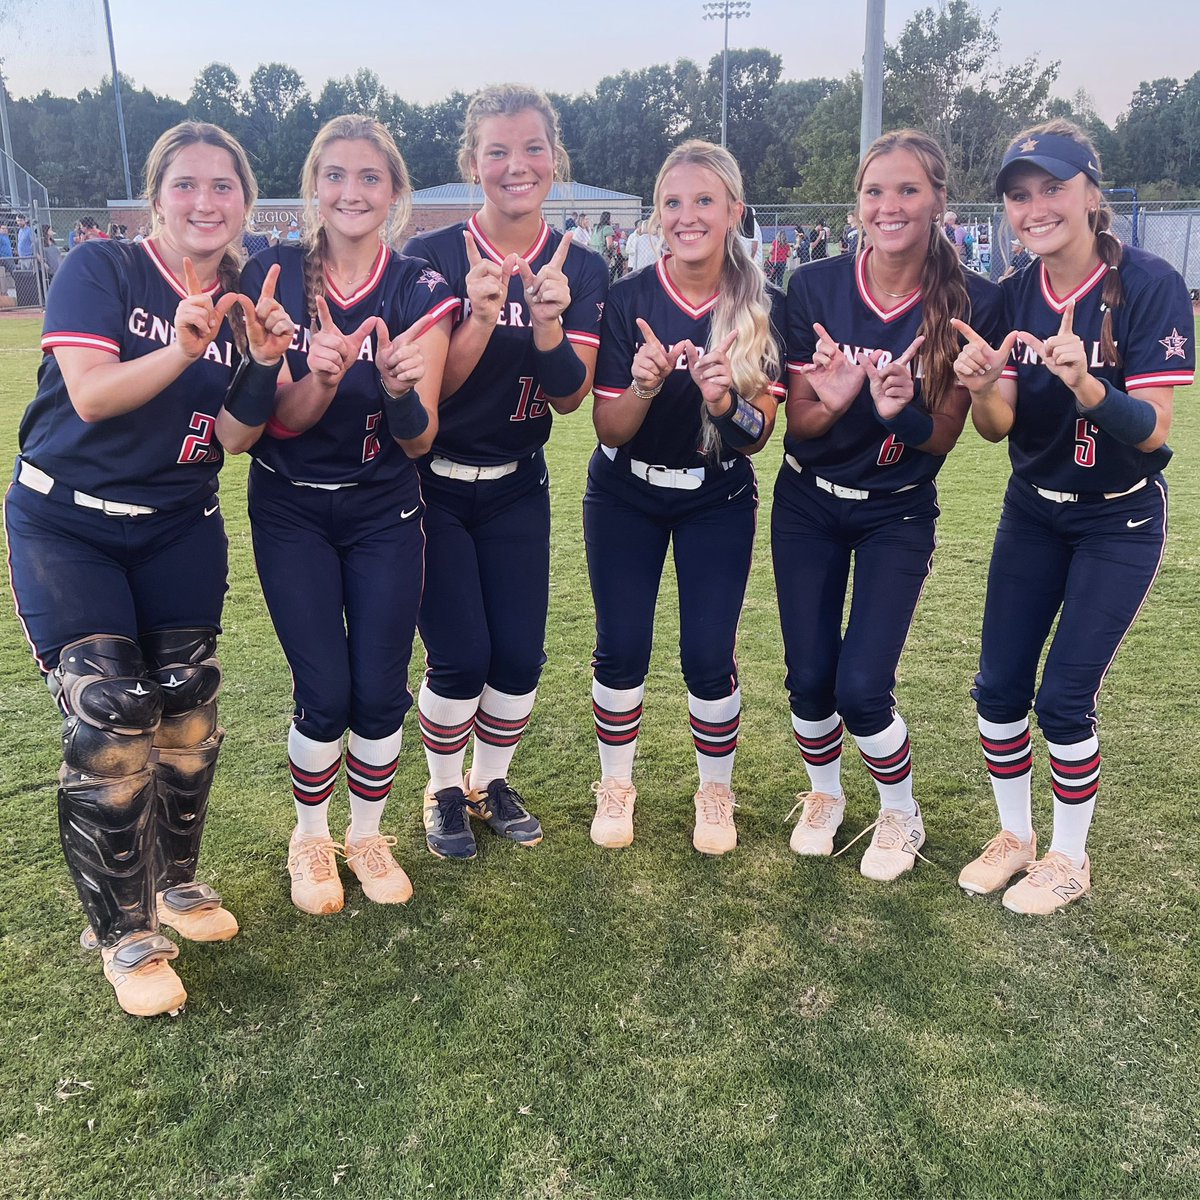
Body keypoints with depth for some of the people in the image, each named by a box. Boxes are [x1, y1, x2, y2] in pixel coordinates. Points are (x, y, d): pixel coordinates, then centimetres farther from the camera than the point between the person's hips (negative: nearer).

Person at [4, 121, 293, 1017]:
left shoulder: (246, 300, 4)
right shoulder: (98, 270, -8)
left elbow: (237, 431, -3)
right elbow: (90, 395, -19)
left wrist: (265, 362, -20)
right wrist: (181, 349, -31)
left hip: (180, 530, 4)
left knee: (187, 713, 3)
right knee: (108, 722, -11)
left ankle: (176, 882, 29)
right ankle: (123, 935, 7)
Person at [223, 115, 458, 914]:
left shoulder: (421, 292, -7)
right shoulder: (275, 276, -7)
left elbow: (421, 438, -11)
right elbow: (275, 422, -13)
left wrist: (398, 387, -32)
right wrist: (321, 378, -33)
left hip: (384, 512, 1)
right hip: (292, 511, -1)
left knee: (381, 691, 1)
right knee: (324, 692, -3)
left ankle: (368, 835, 27)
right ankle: (310, 839, 24)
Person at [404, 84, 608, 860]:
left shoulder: (582, 270, -2)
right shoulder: (433, 259, -11)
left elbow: (570, 396, -11)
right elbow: (428, 390, -16)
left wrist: (547, 324, -29)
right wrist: (481, 319, -32)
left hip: (517, 487, 3)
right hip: (433, 485, -3)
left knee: (521, 655, 4)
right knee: (461, 656, -4)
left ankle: (492, 783, 30)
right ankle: (444, 792, 22)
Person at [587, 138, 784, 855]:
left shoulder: (765, 307, -11)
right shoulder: (628, 301, -13)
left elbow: (758, 436, -13)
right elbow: (609, 430, -13)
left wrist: (724, 399, -34)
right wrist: (643, 385, -34)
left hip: (718, 501, 0)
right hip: (625, 497, 0)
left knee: (708, 655, -3)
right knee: (622, 648, 4)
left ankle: (716, 793, 22)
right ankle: (616, 784, 27)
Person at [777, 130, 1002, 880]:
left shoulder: (973, 303, -14)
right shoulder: (815, 288, -11)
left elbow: (944, 437, -10)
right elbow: (799, 423, -9)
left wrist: (903, 412, -32)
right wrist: (833, 403, -31)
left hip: (899, 514, -1)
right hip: (808, 507, 2)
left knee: (862, 686, -9)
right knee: (809, 678, 3)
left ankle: (902, 814, 21)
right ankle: (824, 794, 34)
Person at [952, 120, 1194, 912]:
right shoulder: (1014, 297, -4)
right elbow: (997, 427, -11)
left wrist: (1086, 386, -43)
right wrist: (982, 386, -33)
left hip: (1120, 521, -4)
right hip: (1032, 513, 5)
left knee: (1063, 697, -4)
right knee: (999, 685, 5)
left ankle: (1071, 859, 21)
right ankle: (1015, 836, 28)